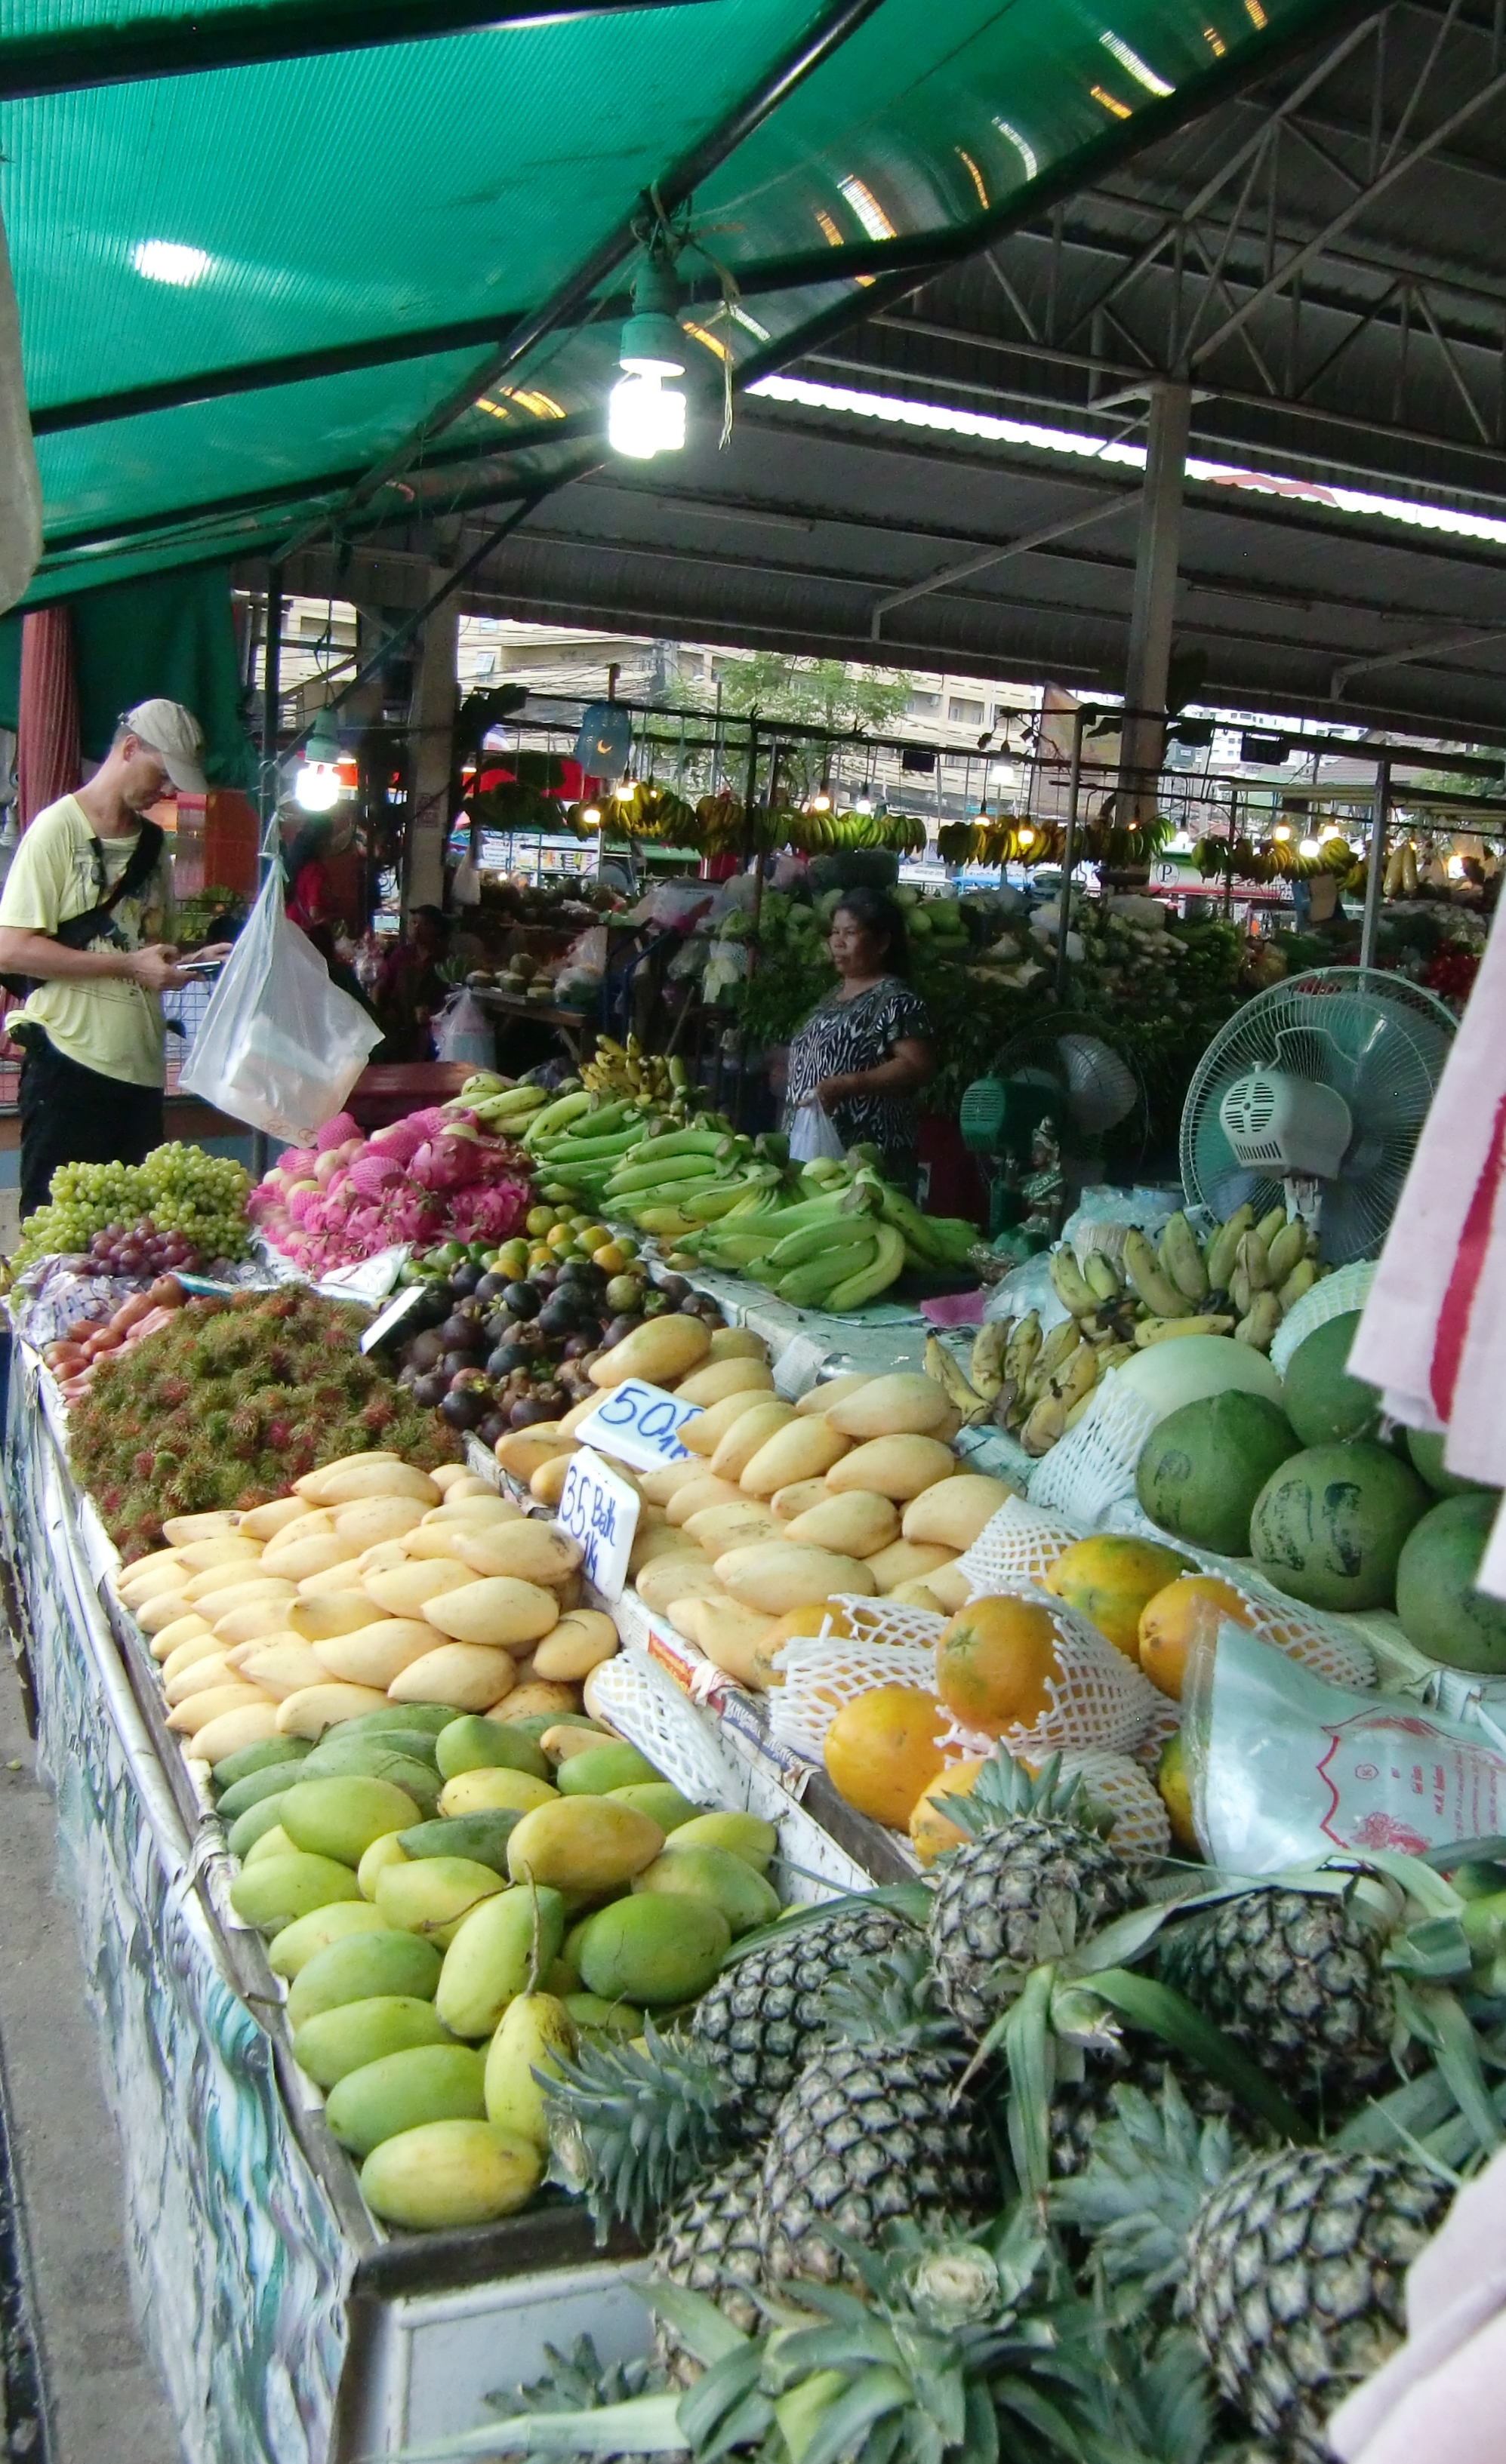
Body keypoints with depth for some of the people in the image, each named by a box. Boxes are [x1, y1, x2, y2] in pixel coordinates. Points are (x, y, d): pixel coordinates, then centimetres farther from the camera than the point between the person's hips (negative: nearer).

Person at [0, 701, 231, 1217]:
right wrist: (129, 966, -15)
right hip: (69, 1064, -6)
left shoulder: (154, 843, 17)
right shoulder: (57, 829, -5)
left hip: (142, 1066, 6)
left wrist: (192, 961, 6)